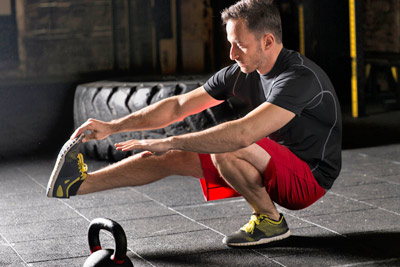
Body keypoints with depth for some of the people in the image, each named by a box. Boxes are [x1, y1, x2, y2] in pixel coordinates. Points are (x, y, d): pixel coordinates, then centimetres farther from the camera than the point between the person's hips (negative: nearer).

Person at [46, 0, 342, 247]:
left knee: (224, 148, -31)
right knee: (173, 157, 0)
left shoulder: (300, 77, -27)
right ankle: (80, 183, 5)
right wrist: (112, 127, -1)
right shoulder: (242, 72, -1)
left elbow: (243, 133, -39)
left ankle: (271, 220, -10)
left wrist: (169, 142, -32)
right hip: (275, 166, 8)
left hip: (308, 177, -8)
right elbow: (179, 105, 4)